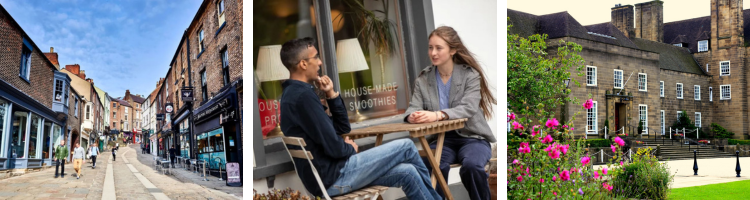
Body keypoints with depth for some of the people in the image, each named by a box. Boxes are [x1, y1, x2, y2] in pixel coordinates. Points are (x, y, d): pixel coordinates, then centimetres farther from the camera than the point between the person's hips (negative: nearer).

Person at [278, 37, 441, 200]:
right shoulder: (303, 95, -19)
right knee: (406, 147, -1)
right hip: (333, 176, -9)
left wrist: (331, 94, 5)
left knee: (407, 173, 4)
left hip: (328, 174, 9)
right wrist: (350, 148, 0)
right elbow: (334, 148, -22)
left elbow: (343, 128, 16)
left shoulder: (294, 93, 14)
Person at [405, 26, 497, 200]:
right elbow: (414, 107, -2)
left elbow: (468, 108, -20)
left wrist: (438, 115, -38)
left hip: (472, 137, -2)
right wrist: (412, 116, -29)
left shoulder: (470, 75, -5)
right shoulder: (423, 79, 5)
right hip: (442, 138, 2)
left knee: (471, 165, -33)